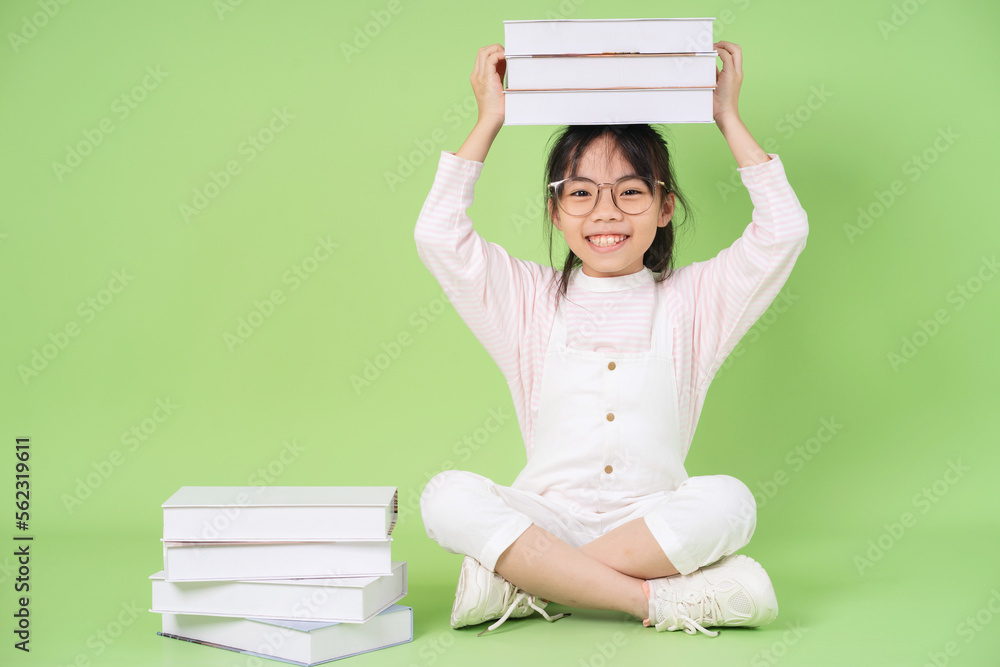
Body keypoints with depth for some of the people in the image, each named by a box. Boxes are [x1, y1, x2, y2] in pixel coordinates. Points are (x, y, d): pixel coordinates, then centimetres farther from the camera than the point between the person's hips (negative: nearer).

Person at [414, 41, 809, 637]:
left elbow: (784, 231, -1)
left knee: (729, 500, -32)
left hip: (656, 520, 0)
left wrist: (728, 117, 5)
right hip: (546, 516, 0)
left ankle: (516, 582, -27)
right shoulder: (529, 299, 9)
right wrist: (490, 120, 3)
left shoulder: (693, 299, 9)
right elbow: (438, 235, -2)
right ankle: (659, 598, -30)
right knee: (448, 496, -29)